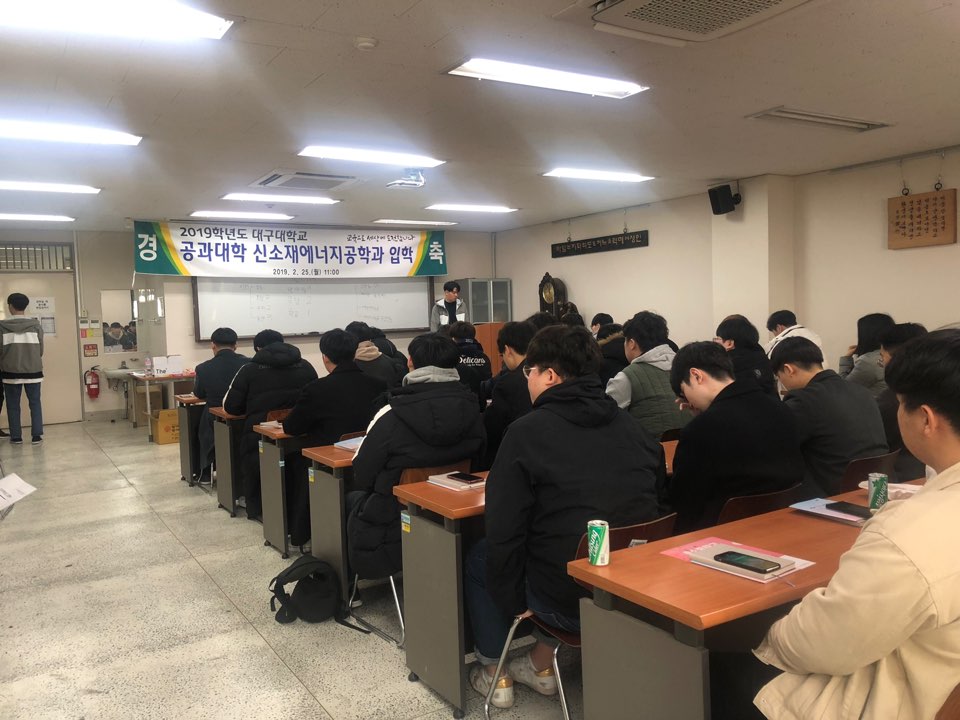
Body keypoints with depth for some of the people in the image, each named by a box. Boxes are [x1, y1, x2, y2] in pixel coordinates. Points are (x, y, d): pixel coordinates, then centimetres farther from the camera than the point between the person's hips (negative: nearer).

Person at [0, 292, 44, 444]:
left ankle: (16, 437, 13)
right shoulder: (35, 324, -3)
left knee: (13, 406, 10)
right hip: (33, 371, 1)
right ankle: (36, 436, 4)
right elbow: (41, 349, 1)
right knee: (35, 403, 8)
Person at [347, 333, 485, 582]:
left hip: (393, 537, -4)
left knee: (351, 499, 24)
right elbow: (474, 466, 3)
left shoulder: (391, 416, -21)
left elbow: (361, 478, -13)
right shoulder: (471, 411, -9)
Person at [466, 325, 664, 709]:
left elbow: (503, 534, -11)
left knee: (479, 558, 21)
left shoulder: (527, 432, -12)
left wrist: (511, 603, 4)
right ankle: (541, 664, 41)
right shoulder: (632, 426, 2)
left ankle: (495, 674, 32)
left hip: (568, 602, -5)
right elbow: (654, 504, 10)